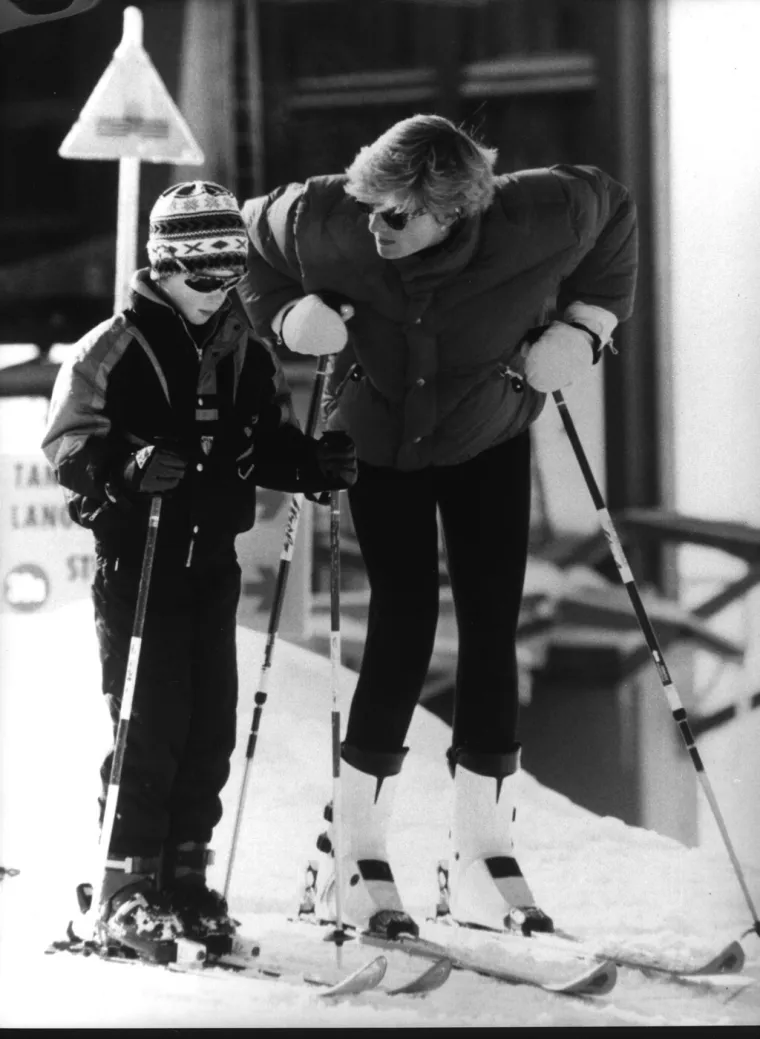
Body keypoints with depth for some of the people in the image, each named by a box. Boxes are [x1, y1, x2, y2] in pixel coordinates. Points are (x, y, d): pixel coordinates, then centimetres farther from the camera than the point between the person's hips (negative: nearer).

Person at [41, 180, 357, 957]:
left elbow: (269, 447, 17)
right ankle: (128, 881, -3)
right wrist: (126, 467, -29)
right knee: (150, 719, -9)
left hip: (212, 557, 6)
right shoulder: (114, 348, -7)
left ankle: (184, 870, 16)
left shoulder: (247, 356, 11)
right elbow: (67, 443, -11)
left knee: (210, 722, 5)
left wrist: (316, 462, -3)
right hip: (137, 555, -6)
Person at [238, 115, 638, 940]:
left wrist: (584, 326, -13)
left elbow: (611, 211, -6)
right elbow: (250, 234, -5)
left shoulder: (535, 221, -30)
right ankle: (358, 859, -3)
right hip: (379, 445, -1)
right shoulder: (326, 222, -29)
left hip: (489, 444, 1)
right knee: (402, 628, -11)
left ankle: (484, 860, 4)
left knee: (491, 632, -4)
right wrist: (286, 313, -21)